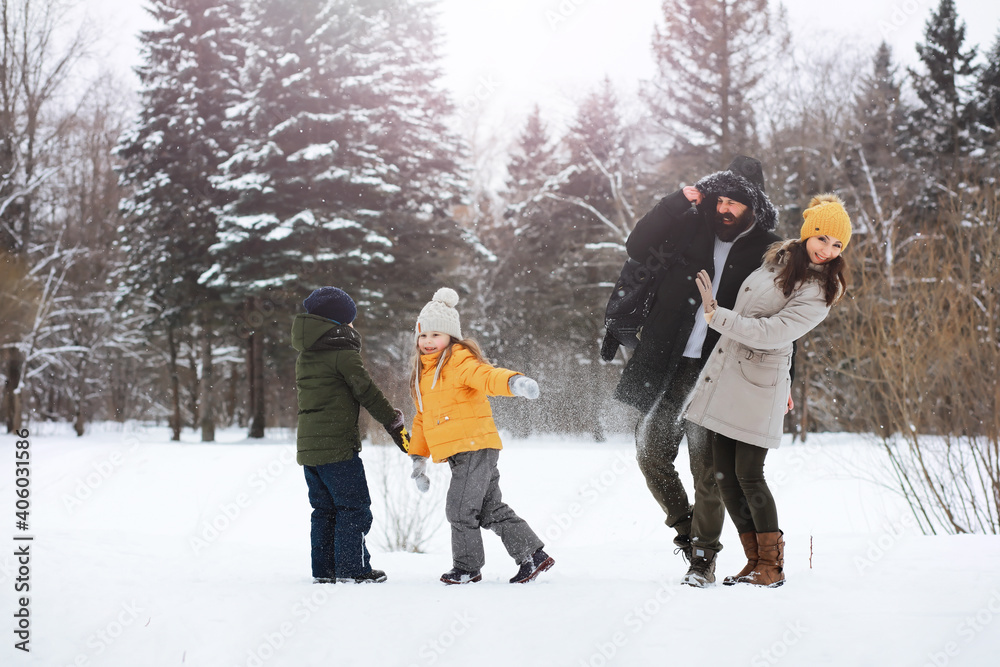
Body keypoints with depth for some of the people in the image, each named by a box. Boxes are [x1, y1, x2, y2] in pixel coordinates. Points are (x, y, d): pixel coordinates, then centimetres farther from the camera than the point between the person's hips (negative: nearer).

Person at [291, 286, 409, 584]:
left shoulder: (304, 356, 14)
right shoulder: (343, 353, -10)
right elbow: (368, 394, -8)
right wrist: (395, 425, 2)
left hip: (307, 445, 8)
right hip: (337, 446, -8)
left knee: (324, 509, 13)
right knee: (354, 507, -1)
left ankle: (323, 569, 13)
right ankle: (351, 569, -2)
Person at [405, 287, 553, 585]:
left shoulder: (460, 362, -10)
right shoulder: (424, 372, 18)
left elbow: (488, 376, -29)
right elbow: (422, 418, 24)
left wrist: (514, 382, -51)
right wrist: (418, 458, 20)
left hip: (476, 447, -9)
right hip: (458, 455, 9)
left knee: (460, 509, -7)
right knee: (491, 510, 12)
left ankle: (467, 568, 8)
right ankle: (532, 554, 19)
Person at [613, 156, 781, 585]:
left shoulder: (768, 252, 3)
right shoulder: (690, 229, 7)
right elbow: (638, 248, -1)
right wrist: (677, 202, -7)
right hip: (669, 364, 3)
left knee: (708, 463, -4)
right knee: (650, 449, 0)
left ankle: (705, 551, 11)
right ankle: (684, 523, 22)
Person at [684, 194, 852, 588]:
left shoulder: (818, 293, -12)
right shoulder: (779, 257, 10)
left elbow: (770, 332, -21)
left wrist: (715, 313, -20)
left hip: (757, 386, -7)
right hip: (722, 375, 7)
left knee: (748, 475, -8)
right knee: (725, 475, 5)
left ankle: (772, 566, 5)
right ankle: (756, 561, 13)